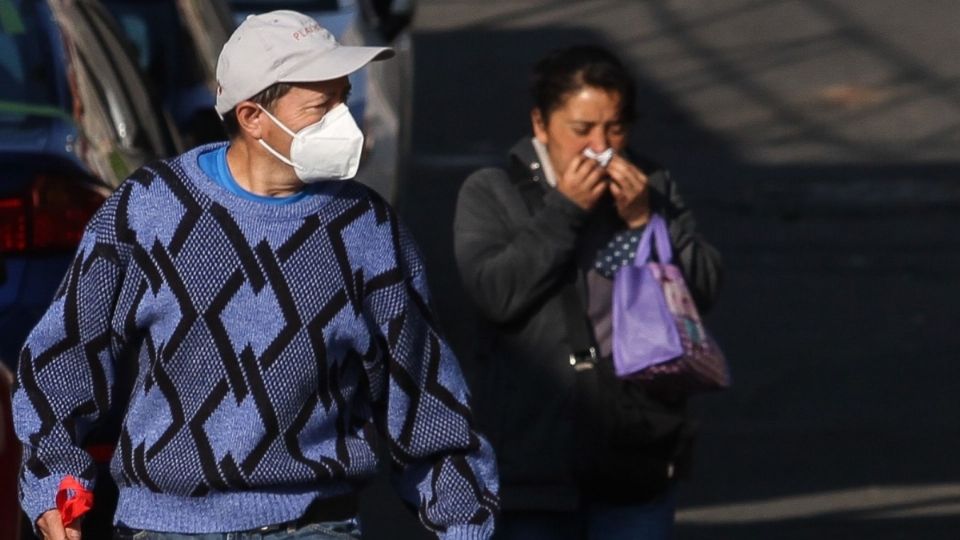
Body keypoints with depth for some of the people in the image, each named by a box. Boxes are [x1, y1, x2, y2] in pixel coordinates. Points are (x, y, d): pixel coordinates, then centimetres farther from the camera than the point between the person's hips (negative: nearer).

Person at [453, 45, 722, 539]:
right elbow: (495, 291, -16)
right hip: (534, 448, -3)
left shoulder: (652, 189, 9)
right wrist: (564, 211, -17)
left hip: (638, 445, 3)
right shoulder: (492, 194, -1)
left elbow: (704, 287, 2)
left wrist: (644, 220, -11)